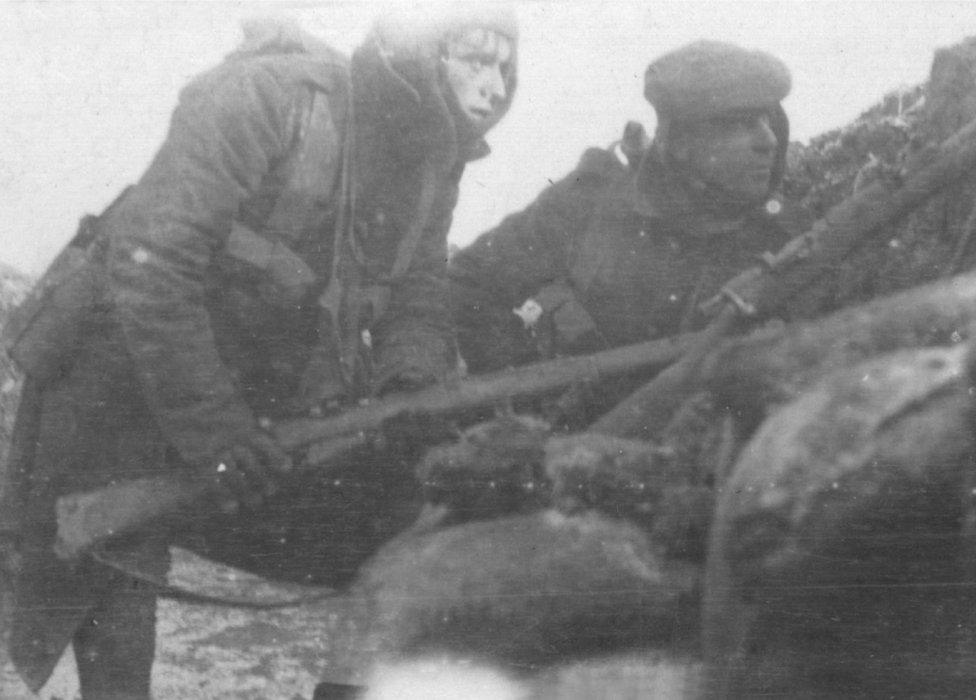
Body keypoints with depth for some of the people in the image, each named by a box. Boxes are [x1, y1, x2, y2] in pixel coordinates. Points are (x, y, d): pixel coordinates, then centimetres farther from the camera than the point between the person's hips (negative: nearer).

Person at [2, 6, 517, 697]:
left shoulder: (435, 165, -2)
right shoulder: (272, 94, -27)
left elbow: (417, 296, 2)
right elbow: (150, 259, -33)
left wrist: (408, 387, -21)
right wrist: (212, 427, -35)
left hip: (233, 389, 6)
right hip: (118, 370, -6)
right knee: (63, 571, -3)